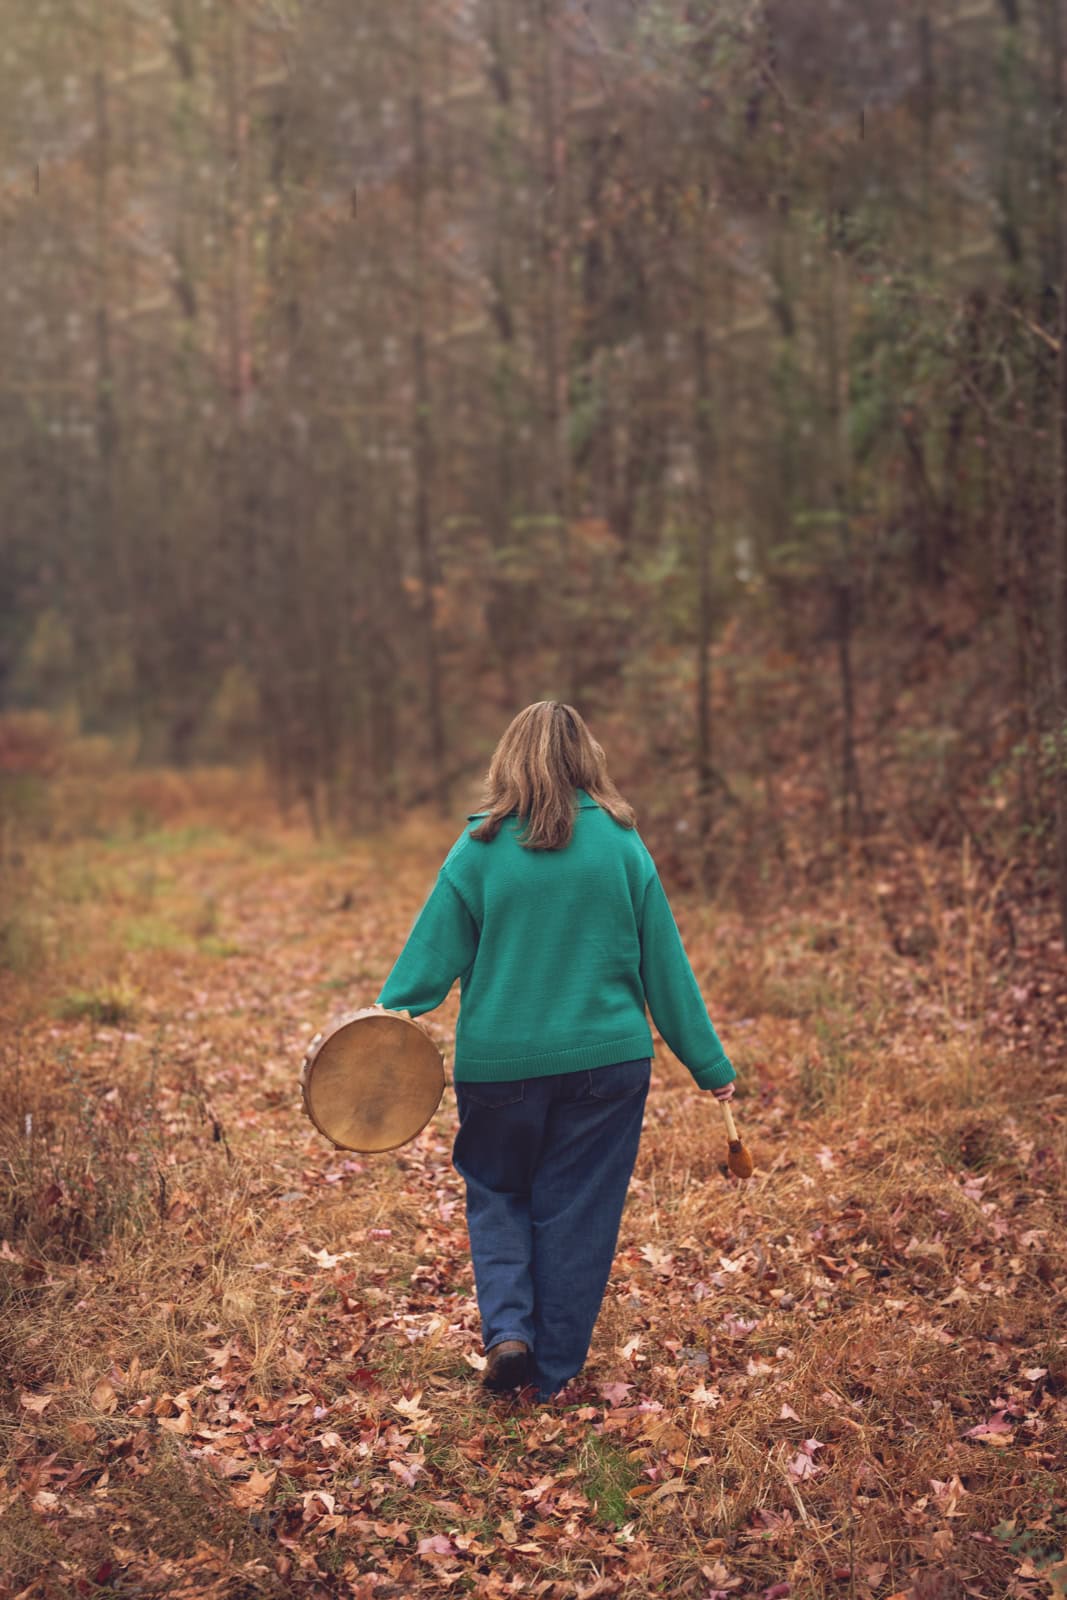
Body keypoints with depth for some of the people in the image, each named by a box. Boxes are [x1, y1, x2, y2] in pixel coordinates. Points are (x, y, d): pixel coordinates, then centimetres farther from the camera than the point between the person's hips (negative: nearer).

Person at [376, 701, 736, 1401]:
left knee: (497, 1195, 19)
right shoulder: (620, 842, -3)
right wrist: (710, 1064, 7)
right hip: (605, 1057, 1)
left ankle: (507, 1329, 2)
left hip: (496, 1061, 0)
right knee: (577, 1211, 11)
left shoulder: (480, 848, -6)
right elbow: (665, 962, 2)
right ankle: (554, 1370, 18)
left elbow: (432, 954, -7)